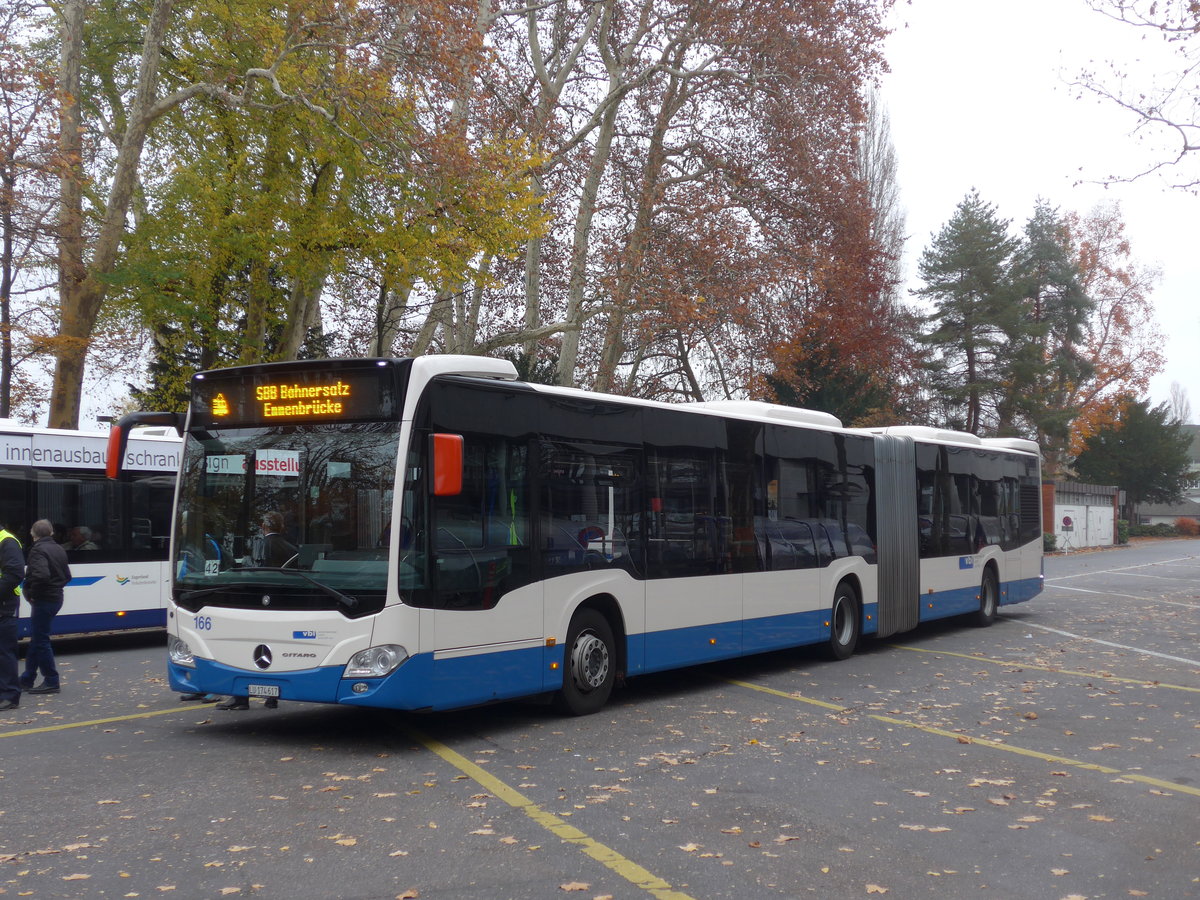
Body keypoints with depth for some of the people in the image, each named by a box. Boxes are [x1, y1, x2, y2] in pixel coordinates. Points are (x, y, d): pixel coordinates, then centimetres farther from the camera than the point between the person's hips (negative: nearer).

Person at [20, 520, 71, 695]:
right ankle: (27, 680, 24)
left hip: (43, 601, -9)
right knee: (36, 639, 16)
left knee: (40, 641, -3)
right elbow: (67, 576, 19)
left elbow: (41, 575, -29)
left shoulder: (38, 550, -15)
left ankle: (51, 682, -1)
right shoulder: (59, 550, 13)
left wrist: (31, 593, -16)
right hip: (56, 598, 9)